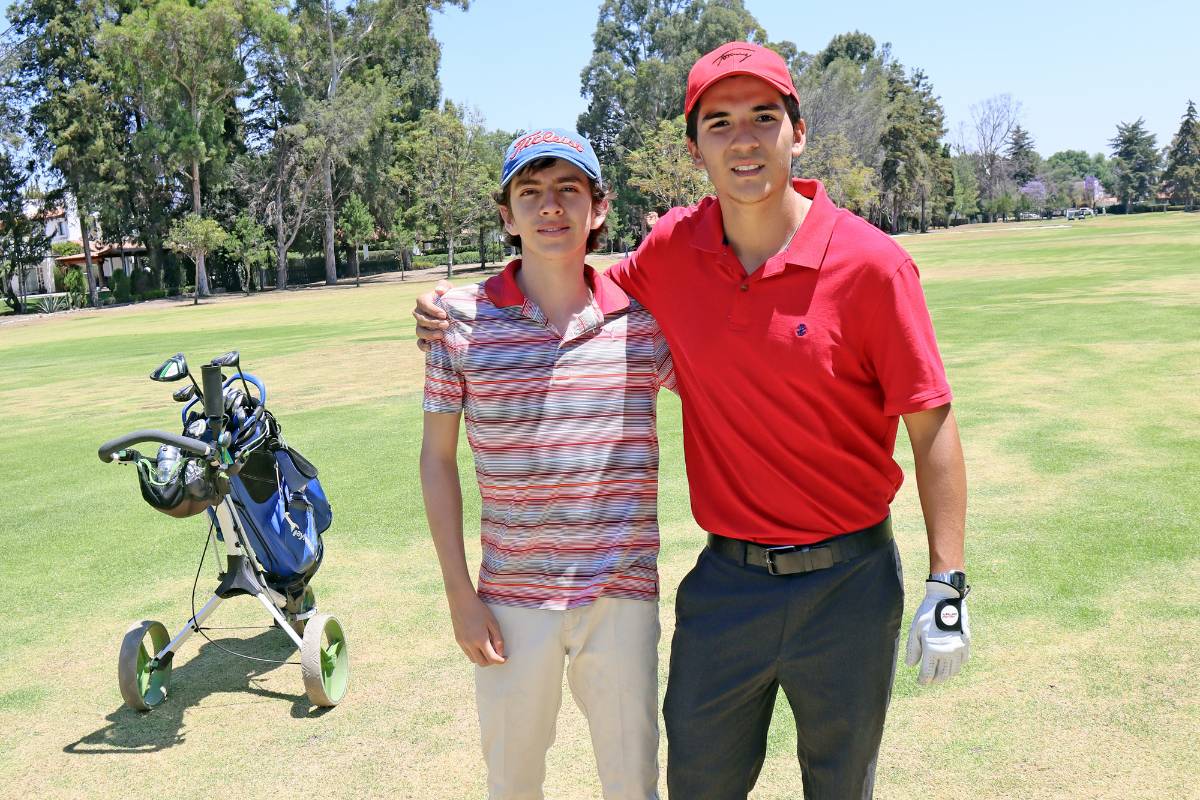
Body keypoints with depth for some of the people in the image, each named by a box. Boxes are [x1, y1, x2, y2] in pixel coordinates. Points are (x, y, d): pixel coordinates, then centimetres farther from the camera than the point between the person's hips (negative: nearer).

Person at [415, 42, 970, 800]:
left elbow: (932, 427, -9)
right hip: (726, 577, 3)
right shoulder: (673, 250, -3)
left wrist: (948, 584, -10)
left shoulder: (871, 263, -14)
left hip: (849, 581, -2)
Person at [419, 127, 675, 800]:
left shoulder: (644, 317, -2)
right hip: (512, 598, 0)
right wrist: (459, 594, -2)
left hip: (623, 594, 1)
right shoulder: (462, 318, -4)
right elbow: (437, 458, 1)